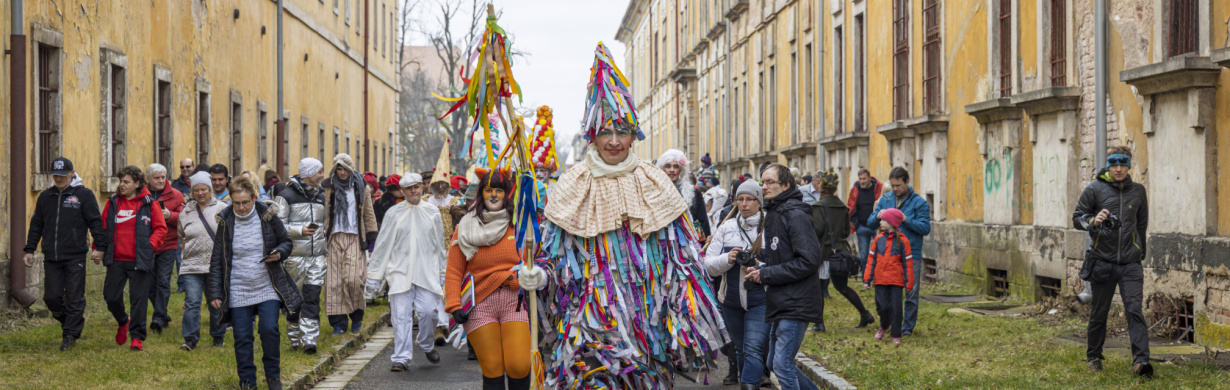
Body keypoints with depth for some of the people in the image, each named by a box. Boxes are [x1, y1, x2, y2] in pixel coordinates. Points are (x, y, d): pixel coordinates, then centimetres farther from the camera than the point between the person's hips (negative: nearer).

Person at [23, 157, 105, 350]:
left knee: (74, 298, -3)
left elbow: (95, 222, -2)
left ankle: (70, 334, 5)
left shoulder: (84, 195, 0)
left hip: (75, 256, -4)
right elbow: (36, 225, 19)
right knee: (52, 297, 3)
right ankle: (70, 323, 25)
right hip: (51, 258, 4)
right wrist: (29, 250, 14)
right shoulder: (45, 197, 13)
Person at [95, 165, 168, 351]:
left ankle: (136, 336, 5)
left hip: (139, 261, -3)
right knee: (111, 297, 5)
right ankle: (123, 322, 35)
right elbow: (103, 226, 15)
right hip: (116, 260, 3)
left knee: (139, 298, -2)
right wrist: (99, 248, 4)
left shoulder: (149, 203, -2)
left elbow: (161, 228, 1)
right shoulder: (113, 203, 7)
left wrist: (150, 245, -12)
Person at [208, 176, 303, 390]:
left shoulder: (267, 216, -4)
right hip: (238, 291, 1)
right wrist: (215, 293, -3)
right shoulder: (225, 222, -3)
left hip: (267, 288, -1)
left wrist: (279, 253, -16)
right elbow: (217, 260, 2)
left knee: (269, 330, -11)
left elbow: (286, 242, 8)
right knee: (242, 338, 3)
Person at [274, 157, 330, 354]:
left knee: (312, 297, -5)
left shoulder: (320, 195, 15)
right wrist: (300, 231, -21)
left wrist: (326, 250, 22)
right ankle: (294, 338, 16)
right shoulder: (286, 196, -5)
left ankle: (309, 340, -7)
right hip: (295, 255, -4)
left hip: (317, 256, 4)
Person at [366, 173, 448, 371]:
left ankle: (427, 345, 20)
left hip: (427, 272, 1)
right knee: (401, 314, -7)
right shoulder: (394, 213, 5)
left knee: (429, 311, -8)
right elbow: (382, 245, 7)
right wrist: (373, 275, 5)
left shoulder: (432, 212, 11)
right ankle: (401, 357, -2)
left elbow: (440, 245, 18)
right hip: (400, 271, -1)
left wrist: (443, 273, 16)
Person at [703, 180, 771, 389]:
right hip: (731, 300, 4)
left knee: (754, 347, -16)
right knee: (740, 347, 19)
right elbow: (709, 264, 4)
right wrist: (727, 260, -15)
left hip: (760, 301, -4)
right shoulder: (726, 227, 6)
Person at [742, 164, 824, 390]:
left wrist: (766, 275, -16)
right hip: (780, 304, 10)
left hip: (796, 304, -10)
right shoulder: (772, 215, 15)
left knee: (782, 365, -11)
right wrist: (760, 270, 2)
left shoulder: (796, 216, -14)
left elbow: (809, 260, -21)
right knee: (775, 363, 15)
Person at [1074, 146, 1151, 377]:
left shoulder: (1138, 191, 10)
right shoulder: (1094, 189, 0)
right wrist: (1093, 221, -19)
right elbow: (1077, 218, 3)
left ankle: (1140, 360, -17)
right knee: (1099, 313, 8)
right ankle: (1094, 357, 23)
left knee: (1134, 310, -11)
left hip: (1130, 263, 1)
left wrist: (1141, 252, 20)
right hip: (1102, 261, -1)